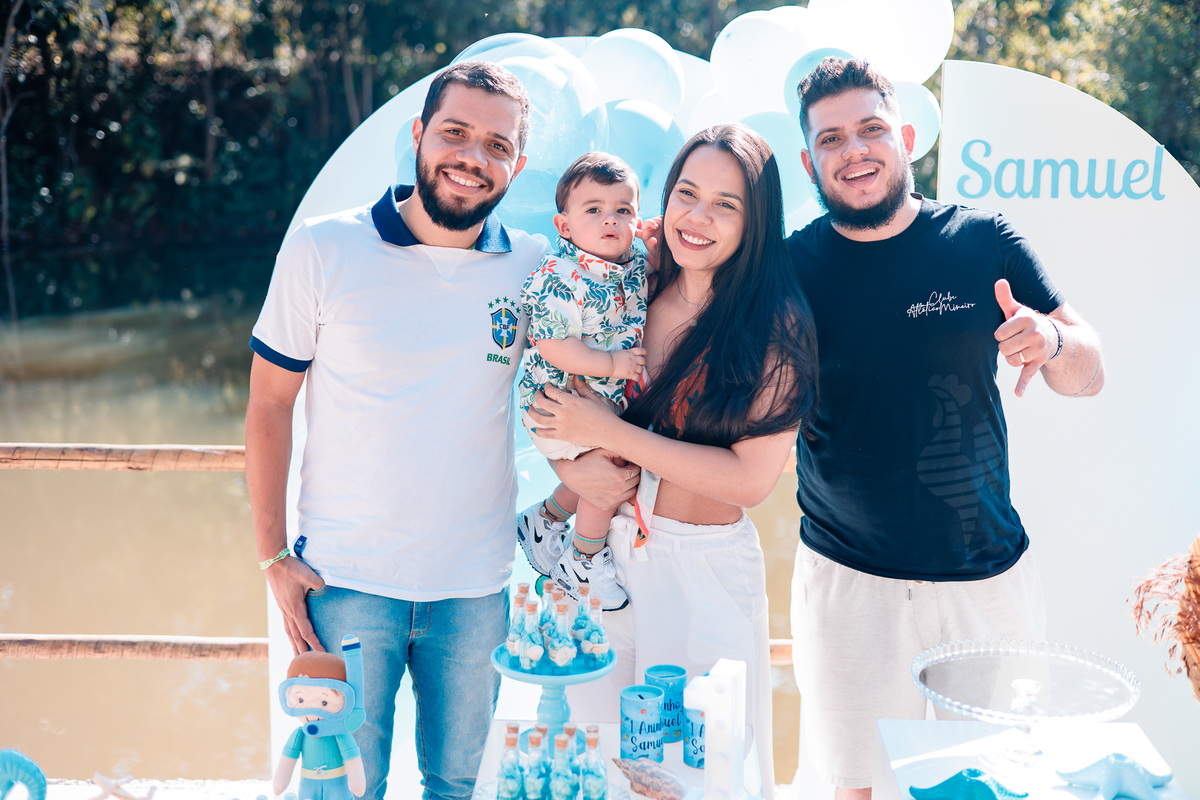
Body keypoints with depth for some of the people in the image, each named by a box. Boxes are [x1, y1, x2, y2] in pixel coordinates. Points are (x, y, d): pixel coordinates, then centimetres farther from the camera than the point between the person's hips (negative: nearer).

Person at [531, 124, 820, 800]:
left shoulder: (775, 324, -13)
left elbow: (752, 478, -18)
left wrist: (610, 434, -17)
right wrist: (579, 473, -6)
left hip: (706, 572, -4)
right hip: (608, 552, 4)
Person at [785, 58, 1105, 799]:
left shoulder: (983, 242, -2)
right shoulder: (791, 266, -3)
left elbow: (1089, 375, 2)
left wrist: (1052, 341, -21)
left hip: (990, 574, 1)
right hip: (847, 579, -1)